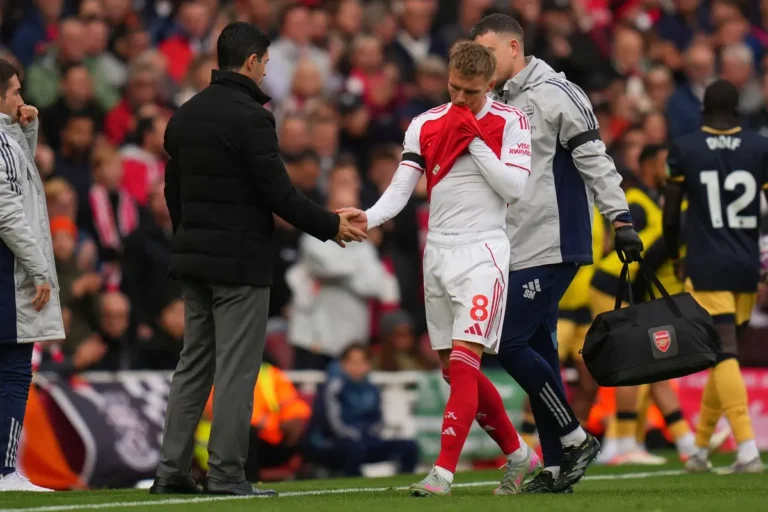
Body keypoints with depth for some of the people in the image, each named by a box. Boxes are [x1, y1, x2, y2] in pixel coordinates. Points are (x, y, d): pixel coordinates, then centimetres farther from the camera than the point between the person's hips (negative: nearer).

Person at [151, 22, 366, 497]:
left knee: (194, 364, 12)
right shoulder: (250, 116, -14)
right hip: (240, 261, -8)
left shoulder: (185, 115, 11)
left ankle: (172, 470, 9)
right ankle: (226, 475, -4)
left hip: (194, 259, 8)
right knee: (236, 369, -4)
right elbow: (278, 193, -16)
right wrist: (331, 225, -5)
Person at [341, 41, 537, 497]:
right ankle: (519, 455, 25)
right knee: (456, 370, 9)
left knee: (463, 361, -16)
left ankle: (443, 472, -20)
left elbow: (514, 187, -12)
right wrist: (365, 219, -17)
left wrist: (474, 138, -14)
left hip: (483, 253, -5)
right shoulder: (425, 125, 8)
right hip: (439, 252, 5)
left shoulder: (510, 122, -2)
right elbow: (401, 188, 1)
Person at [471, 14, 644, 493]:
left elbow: (594, 158, -14)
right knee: (537, 350, 7)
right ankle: (556, 468, 10)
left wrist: (621, 219, -18)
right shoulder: (499, 105, 16)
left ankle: (575, 439, 0)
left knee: (512, 344, -12)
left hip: (552, 246, -9)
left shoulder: (553, 95, -11)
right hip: (522, 250, 9)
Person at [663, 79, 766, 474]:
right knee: (723, 355, 14)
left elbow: (670, 214, 3)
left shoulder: (684, 150, -2)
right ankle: (701, 448, 22)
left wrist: (673, 255, 20)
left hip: (707, 267, -3)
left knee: (724, 353, -8)